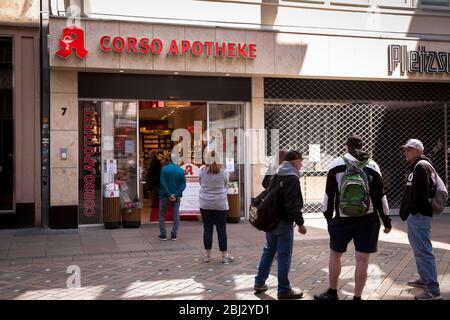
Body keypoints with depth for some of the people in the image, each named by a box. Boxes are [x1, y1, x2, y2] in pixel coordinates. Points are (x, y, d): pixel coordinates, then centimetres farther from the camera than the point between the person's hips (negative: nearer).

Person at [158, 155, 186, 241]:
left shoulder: (164, 169, -7)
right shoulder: (181, 170, 0)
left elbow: (162, 183, -15)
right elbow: (183, 184, -6)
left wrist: (169, 194, -16)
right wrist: (176, 194, -14)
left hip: (165, 195, -2)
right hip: (177, 196, 2)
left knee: (162, 214, 11)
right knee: (176, 214, 10)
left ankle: (163, 235, 9)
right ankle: (174, 235, 8)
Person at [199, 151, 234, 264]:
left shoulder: (202, 170, -5)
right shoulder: (223, 172, -8)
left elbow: (201, 183, 7)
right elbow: (225, 185, 6)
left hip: (205, 204, 1)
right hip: (220, 204, -1)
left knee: (207, 229, 7)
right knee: (222, 229, 4)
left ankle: (207, 255, 11)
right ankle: (224, 255, 7)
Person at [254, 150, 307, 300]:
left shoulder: (276, 176, 12)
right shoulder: (292, 178, -15)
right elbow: (293, 204, -21)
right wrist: (300, 223, -17)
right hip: (284, 222, -9)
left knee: (268, 251, 18)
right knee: (284, 255, -2)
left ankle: (259, 282, 24)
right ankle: (284, 290, 5)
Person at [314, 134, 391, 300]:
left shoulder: (337, 164, -2)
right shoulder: (372, 166, 0)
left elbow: (329, 193, 0)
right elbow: (380, 196, 2)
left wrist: (328, 216, 11)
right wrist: (387, 220, 10)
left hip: (343, 218, -1)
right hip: (368, 219, 1)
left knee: (335, 254, 15)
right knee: (362, 259, 4)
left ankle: (332, 293, 24)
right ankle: (357, 297, 10)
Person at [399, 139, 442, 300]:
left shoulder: (421, 166, -14)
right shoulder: (415, 167, 19)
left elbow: (421, 191, -24)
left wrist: (414, 210, -22)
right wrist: (407, 210, 18)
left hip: (419, 215, -11)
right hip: (414, 214, 11)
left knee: (423, 251, -10)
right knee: (418, 249, 21)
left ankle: (433, 291, -8)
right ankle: (424, 279, 35)